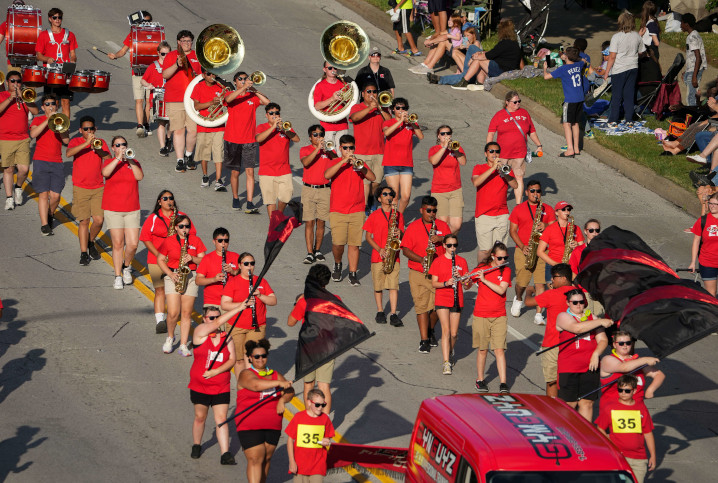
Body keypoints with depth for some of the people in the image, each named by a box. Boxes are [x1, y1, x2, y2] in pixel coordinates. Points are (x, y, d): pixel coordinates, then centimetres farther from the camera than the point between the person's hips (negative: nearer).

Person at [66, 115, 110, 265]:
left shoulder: (101, 143, 6)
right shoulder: (76, 141, -1)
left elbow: (109, 160, -8)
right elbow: (68, 153, -23)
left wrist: (99, 151, -27)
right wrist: (86, 143, -32)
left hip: (98, 188, 2)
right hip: (81, 188, -2)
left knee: (99, 220, -4)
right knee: (84, 221, -4)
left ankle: (91, 241, 24)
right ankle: (84, 253, 5)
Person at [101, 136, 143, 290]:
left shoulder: (134, 162, 10)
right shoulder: (109, 162, 4)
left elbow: (140, 176, -10)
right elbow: (105, 173, -20)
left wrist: (129, 160, -16)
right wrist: (118, 158, -22)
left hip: (132, 209, 2)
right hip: (113, 209, -2)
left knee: (133, 244, -5)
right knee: (118, 244, -4)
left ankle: (126, 266, 23)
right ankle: (118, 276, 6)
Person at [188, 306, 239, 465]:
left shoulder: (226, 337, 3)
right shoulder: (200, 332, -8)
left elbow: (232, 359, -4)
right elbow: (217, 323, -24)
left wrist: (216, 371, -19)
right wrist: (238, 309, -30)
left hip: (221, 387, 1)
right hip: (199, 385, -1)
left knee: (221, 419, -4)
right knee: (200, 417, 12)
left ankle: (225, 454, -6)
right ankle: (196, 445, 34)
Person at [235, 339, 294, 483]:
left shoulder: (275, 375, 12)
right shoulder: (246, 374, -6)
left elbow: (290, 391, 5)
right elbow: (255, 384, -27)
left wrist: (282, 400, -17)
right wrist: (279, 383, -34)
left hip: (273, 426, 5)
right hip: (249, 427, -5)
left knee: (266, 458, 10)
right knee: (255, 459, -11)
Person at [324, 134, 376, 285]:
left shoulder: (359, 163, 11)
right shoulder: (333, 162, 6)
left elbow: (373, 178, -4)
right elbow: (327, 175, -16)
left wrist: (359, 166, -19)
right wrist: (343, 161, -20)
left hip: (357, 211, 2)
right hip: (337, 211, -2)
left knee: (354, 244, -1)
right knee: (338, 243, -12)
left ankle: (353, 274, 7)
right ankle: (337, 265, 16)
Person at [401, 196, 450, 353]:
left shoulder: (442, 226, 9)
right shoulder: (413, 227, 2)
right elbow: (405, 250, -1)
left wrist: (441, 239, -15)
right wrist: (420, 259, -15)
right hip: (418, 274, -2)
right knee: (422, 306, -8)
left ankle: (430, 331, 30)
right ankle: (424, 340, -6)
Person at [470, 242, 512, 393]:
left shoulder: (506, 270, 0)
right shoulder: (482, 267, 0)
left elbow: (501, 290, -14)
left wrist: (484, 279, -21)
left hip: (499, 316, 0)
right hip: (481, 315, 0)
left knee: (500, 350, -6)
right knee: (482, 349, 5)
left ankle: (503, 383, -7)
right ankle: (480, 380, 19)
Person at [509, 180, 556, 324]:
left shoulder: (547, 209, 10)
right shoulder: (518, 209, 7)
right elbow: (512, 230, 6)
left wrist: (545, 226, -14)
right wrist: (522, 246, -8)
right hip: (523, 251, 0)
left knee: (541, 283, -11)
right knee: (522, 282, -4)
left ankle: (538, 315, -8)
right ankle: (518, 299, 32)